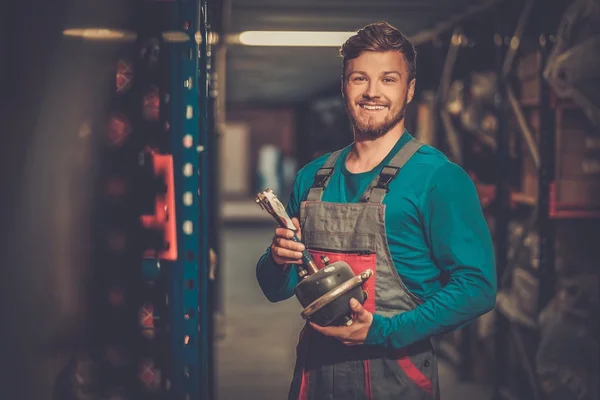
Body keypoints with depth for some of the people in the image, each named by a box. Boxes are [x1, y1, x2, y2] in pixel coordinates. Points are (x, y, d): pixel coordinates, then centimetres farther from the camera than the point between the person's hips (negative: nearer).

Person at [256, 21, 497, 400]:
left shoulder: (438, 177, -10)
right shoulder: (311, 178, 7)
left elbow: (477, 286, -16)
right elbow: (276, 290, 13)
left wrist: (385, 332, -23)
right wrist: (278, 261, -9)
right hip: (314, 368, 5)